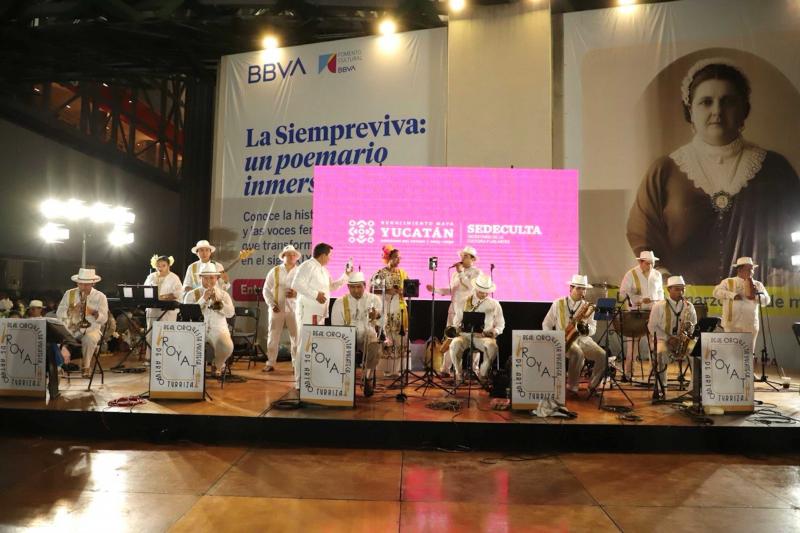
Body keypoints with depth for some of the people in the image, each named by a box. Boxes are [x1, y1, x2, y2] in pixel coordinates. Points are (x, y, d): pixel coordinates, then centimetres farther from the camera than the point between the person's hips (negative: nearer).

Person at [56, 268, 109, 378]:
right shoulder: (69, 294, 8)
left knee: (89, 339, -35)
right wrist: (71, 310, -16)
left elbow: (104, 319, -6)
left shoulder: (100, 297, 2)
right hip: (71, 329, 2)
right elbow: (59, 315, 3)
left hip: (91, 330, -2)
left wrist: (94, 312, -26)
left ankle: (86, 366, -15)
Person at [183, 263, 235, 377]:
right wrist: (203, 299, -11)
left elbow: (230, 313, -1)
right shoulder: (192, 294, 10)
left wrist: (217, 301, -11)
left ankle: (217, 364, 6)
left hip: (218, 329, 1)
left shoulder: (223, 295, 14)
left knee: (227, 347, -32)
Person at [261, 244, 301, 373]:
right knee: (273, 337, 5)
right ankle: (270, 363, 16)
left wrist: (296, 293, -19)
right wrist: (272, 304, -6)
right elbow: (266, 290, 5)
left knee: (296, 337, 1)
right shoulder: (274, 271, 5)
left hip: (294, 309, 0)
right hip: (277, 309, 1)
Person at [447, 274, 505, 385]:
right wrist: (457, 328, -10)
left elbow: (500, 324, 13)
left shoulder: (494, 304, 11)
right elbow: (456, 321, 12)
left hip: (485, 337, 0)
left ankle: (482, 373, -12)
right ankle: (458, 374, -11)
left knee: (492, 346, -35)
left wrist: (495, 331, -9)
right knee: (455, 344, -33)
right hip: (465, 335, 0)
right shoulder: (464, 303, 12)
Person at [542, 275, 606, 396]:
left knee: (602, 356, -21)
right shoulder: (558, 304, 2)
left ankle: (592, 386, 0)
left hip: (583, 338, 4)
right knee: (578, 353, -36)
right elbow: (546, 324, 7)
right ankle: (572, 386, -17)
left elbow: (593, 329, 7)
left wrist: (585, 327, -16)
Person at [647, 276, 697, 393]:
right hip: (663, 339, -3)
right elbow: (652, 326, -2)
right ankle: (662, 388, -25)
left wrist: (690, 327, -12)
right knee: (661, 353, -36)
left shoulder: (689, 306, 9)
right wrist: (668, 338, -13)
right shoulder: (659, 305, -1)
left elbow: (695, 326, 14)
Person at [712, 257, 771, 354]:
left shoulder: (758, 284, 13)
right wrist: (733, 295, -17)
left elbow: (767, 300, 7)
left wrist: (756, 296, -14)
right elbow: (716, 292, -6)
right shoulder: (728, 282, 6)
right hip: (732, 324, -3)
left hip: (750, 325, 3)